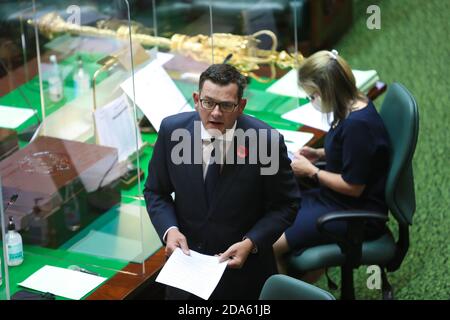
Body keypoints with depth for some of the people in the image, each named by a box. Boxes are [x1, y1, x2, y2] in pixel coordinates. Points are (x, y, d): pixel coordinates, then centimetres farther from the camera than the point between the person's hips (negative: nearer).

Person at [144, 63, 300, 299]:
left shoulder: (266, 140, -19)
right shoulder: (172, 130, -11)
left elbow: (285, 205, -8)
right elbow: (155, 192, 2)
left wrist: (251, 243, -20)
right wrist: (169, 230, -16)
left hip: (244, 268, -2)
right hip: (186, 258, 2)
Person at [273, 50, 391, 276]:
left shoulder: (358, 124, -28)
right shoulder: (354, 104, 0)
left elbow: (353, 186, -22)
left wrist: (311, 171, -11)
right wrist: (318, 154, 5)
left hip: (356, 215, -10)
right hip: (335, 198, 10)